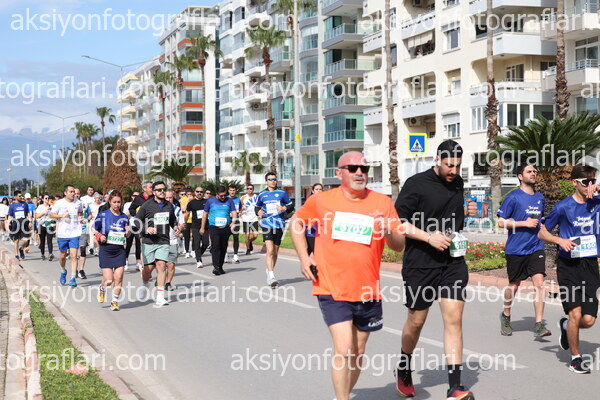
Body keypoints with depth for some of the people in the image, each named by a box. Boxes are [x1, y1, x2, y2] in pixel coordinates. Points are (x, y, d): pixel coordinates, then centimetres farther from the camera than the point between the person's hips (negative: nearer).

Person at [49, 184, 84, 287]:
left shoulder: (78, 203, 5)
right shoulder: (59, 203, -3)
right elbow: (51, 214, 0)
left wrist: (80, 217, 4)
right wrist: (62, 215, -15)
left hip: (74, 233, 0)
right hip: (62, 233, 0)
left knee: (74, 255, -9)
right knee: (63, 255, 12)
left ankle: (73, 279, -8)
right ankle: (63, 272, 41)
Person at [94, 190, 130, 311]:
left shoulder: (124, 217, 7)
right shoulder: (102, 215, -2)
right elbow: (94, 230, 8)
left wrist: (128, 232, -5)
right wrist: (99, 236, -11)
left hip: (120, 250, 3)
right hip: (106, 250, -2)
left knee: (118, 277, -5)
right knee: (109, 280, -5)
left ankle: (115, 301, 12)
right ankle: (101, 288, 30)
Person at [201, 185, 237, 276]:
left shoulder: (229, 201, 6)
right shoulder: (210, 201, 4)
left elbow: (234, 212, 4)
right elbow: (205, 214, 12)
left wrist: (233, 221, -17)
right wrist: (202, 228, 13)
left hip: (226, 228, 2)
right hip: (214, 227, -2)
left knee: (223, 248, 5)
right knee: (215, 246, -17)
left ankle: (220, 267, 16)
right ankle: (216, 267, -21)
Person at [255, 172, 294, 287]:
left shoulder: (282, 193, 6)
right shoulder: (262, 194, 10)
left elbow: (291, 206, 9)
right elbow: (257, 206, 23)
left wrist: (284, 208, -11)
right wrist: (258, 211, 0)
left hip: (279, 225, 2)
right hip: (266, 225, -2)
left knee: (275, 252, 11)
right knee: (270, 250, -17)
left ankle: (269, 272, 30)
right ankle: (271, 277, -19)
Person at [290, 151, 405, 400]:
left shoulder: (382, 203, -1)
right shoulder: (321, 201, -3)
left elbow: (400, 245, 1)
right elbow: (296, 223, 14)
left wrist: (387, 232, -21)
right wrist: (304, 258, 3)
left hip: (367, 292, 3)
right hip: (332, 290, -3)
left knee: (357, 353, 14)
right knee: (344, 349, -15)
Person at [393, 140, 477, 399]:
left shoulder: (457, 183, 10)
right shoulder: (417, 184, -9)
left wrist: (466, 212, 4)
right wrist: (429, 237, -20)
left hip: (453, 261, 4)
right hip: (420, 263, -4)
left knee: (454, 318, -6)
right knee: (416, 321, 9)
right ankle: (404, 371, 36)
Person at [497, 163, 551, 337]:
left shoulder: (540, 198, 12)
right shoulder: (513, 197, -7)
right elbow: (501, 222, -10)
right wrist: (524, 223, -15)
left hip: (536, 248, 4)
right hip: (516, 249, -4)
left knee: (539, 282, -12)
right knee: (514, 285, 9)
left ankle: (539, 324, -11)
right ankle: (506, 315, 34)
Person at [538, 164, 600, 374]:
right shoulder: (563, 207, -4)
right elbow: (542, 232, 3)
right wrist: (560, 240, -15)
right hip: (568, 265, -3)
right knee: (575, 313, -13)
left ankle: (565, 325, 33)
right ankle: (575, 358, 6)